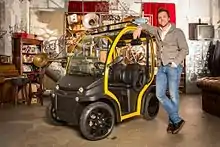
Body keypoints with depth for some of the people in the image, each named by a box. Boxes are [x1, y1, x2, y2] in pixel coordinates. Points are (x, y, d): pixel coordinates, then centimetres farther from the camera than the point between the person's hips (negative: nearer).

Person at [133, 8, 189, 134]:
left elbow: (185, 49, -4)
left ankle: (172, 122, 9)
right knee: (160, 94, -2)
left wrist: (175, 63, -13)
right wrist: (139, 28, 9)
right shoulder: (157, 31, 15)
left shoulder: (177, 32, 1)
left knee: (173, 95, -4)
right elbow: (146, 25, 31)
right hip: (161, 67, 5)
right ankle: (177, 120, 3)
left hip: (173, 67, -5)